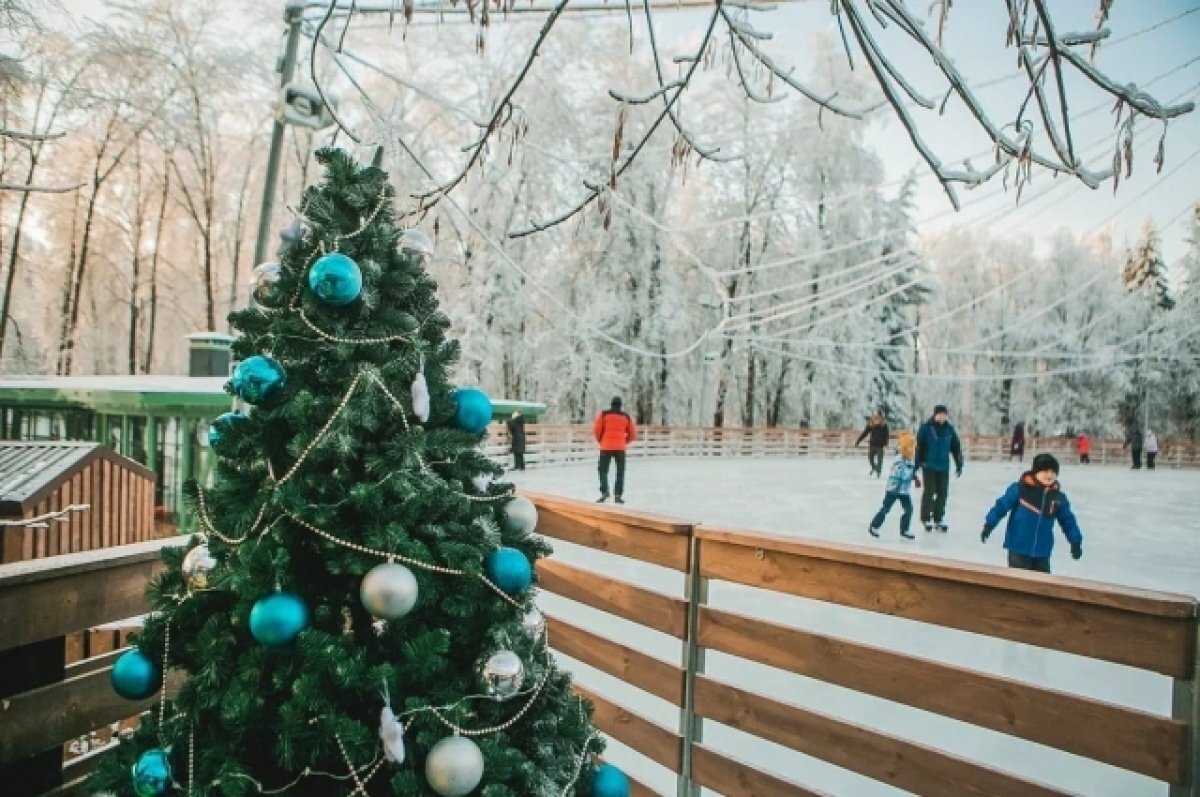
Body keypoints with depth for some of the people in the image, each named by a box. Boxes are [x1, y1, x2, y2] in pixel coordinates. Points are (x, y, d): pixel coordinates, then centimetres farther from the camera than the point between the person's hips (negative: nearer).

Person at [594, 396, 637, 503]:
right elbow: (633, 434, 10)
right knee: (620, 471, 10)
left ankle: (604, 491, -7)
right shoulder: (626, 417, 7)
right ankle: (618, 495, 5)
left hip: (606, 446, -1)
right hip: (620, 447, 1)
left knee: (603, 470, 9)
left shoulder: (604, 414, 1)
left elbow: (596, 429, -3)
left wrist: (600, 440, 15)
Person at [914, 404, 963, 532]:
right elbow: (918, 446, -10)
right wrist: (916, 464, -12)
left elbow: (956, 448, 9)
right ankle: (926, 519, 10)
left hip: (944, 467, 4)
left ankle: (939, 518, 19)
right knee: (929, 492, -1)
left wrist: (959, 465, 9)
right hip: (929, 466, -4)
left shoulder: (949, 429, 3)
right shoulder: (926, 428, -9)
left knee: (942, 493, 7)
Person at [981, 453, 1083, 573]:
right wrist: (989, 525, -11)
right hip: (1018, 548, -4)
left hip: (1042, 551, 4)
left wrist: (1075, 542, 11)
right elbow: (1002, 505, -7)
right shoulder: (1020, 488, -11)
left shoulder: (1059, 497, 3)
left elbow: (1068, 520, 12)